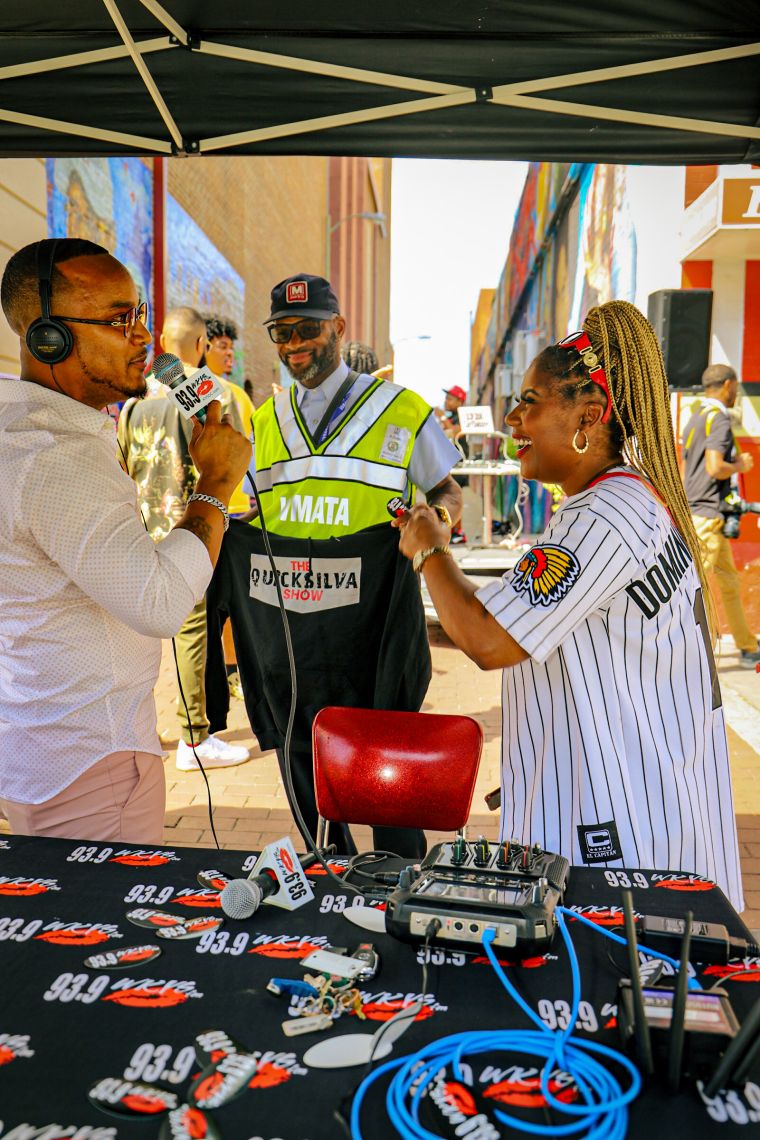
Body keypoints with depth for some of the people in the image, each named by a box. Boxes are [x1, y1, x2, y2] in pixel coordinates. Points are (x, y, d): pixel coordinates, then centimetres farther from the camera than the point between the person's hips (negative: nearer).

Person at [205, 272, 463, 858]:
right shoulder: (264, 421, 15)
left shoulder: (402, 410, 4)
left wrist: (439, 517, -13)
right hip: (283, 635, 4)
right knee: (306, 785, 15)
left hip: (373, 636, -4)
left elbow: (449, 491, 9)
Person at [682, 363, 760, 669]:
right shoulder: (719, 418, -12)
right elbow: (715, 468, -24)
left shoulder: (695, 418, 16)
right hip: (707, 514, -10)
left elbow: (684, 469, 20)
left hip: (691, 511, 10)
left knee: (729, 581, 17)